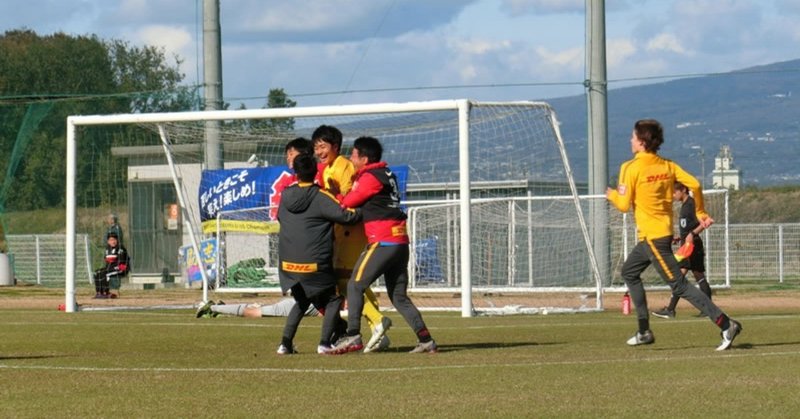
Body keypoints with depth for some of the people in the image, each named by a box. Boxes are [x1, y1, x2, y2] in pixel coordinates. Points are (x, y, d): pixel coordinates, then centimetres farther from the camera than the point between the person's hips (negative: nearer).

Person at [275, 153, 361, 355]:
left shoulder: (286, 196, 6)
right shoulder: (320, 198, -11)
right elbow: (346, 216, -17)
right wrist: (363, 213, 0)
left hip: (288, 264, 5)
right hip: (315, 263, -5)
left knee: (302, 301, 24)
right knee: (333, 299, 13)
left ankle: (285, 342, 11)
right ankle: (325, 342, -2)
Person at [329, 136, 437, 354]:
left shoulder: (370, 178, -8)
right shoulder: (387, 175, 20)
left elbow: (349, 202, -3)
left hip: (383, 242, -9)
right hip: (400, 242, 9)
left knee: (355, 286, -4)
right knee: (399, 296, 11)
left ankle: (353, 336, -12)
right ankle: (426, 340, 5)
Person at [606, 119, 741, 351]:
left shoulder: (631, 168, -13)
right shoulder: (667, 166, 6)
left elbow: (624, 204, -13)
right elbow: (694, 184, -2)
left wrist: (611, 194, 9)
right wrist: (701, 213, 11)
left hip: (652, 236, -9)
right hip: (665, 230, 9)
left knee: (679, 285, -9)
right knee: (629, 272, 24)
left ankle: (726, 324, -18)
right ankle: (644, 332, 24)